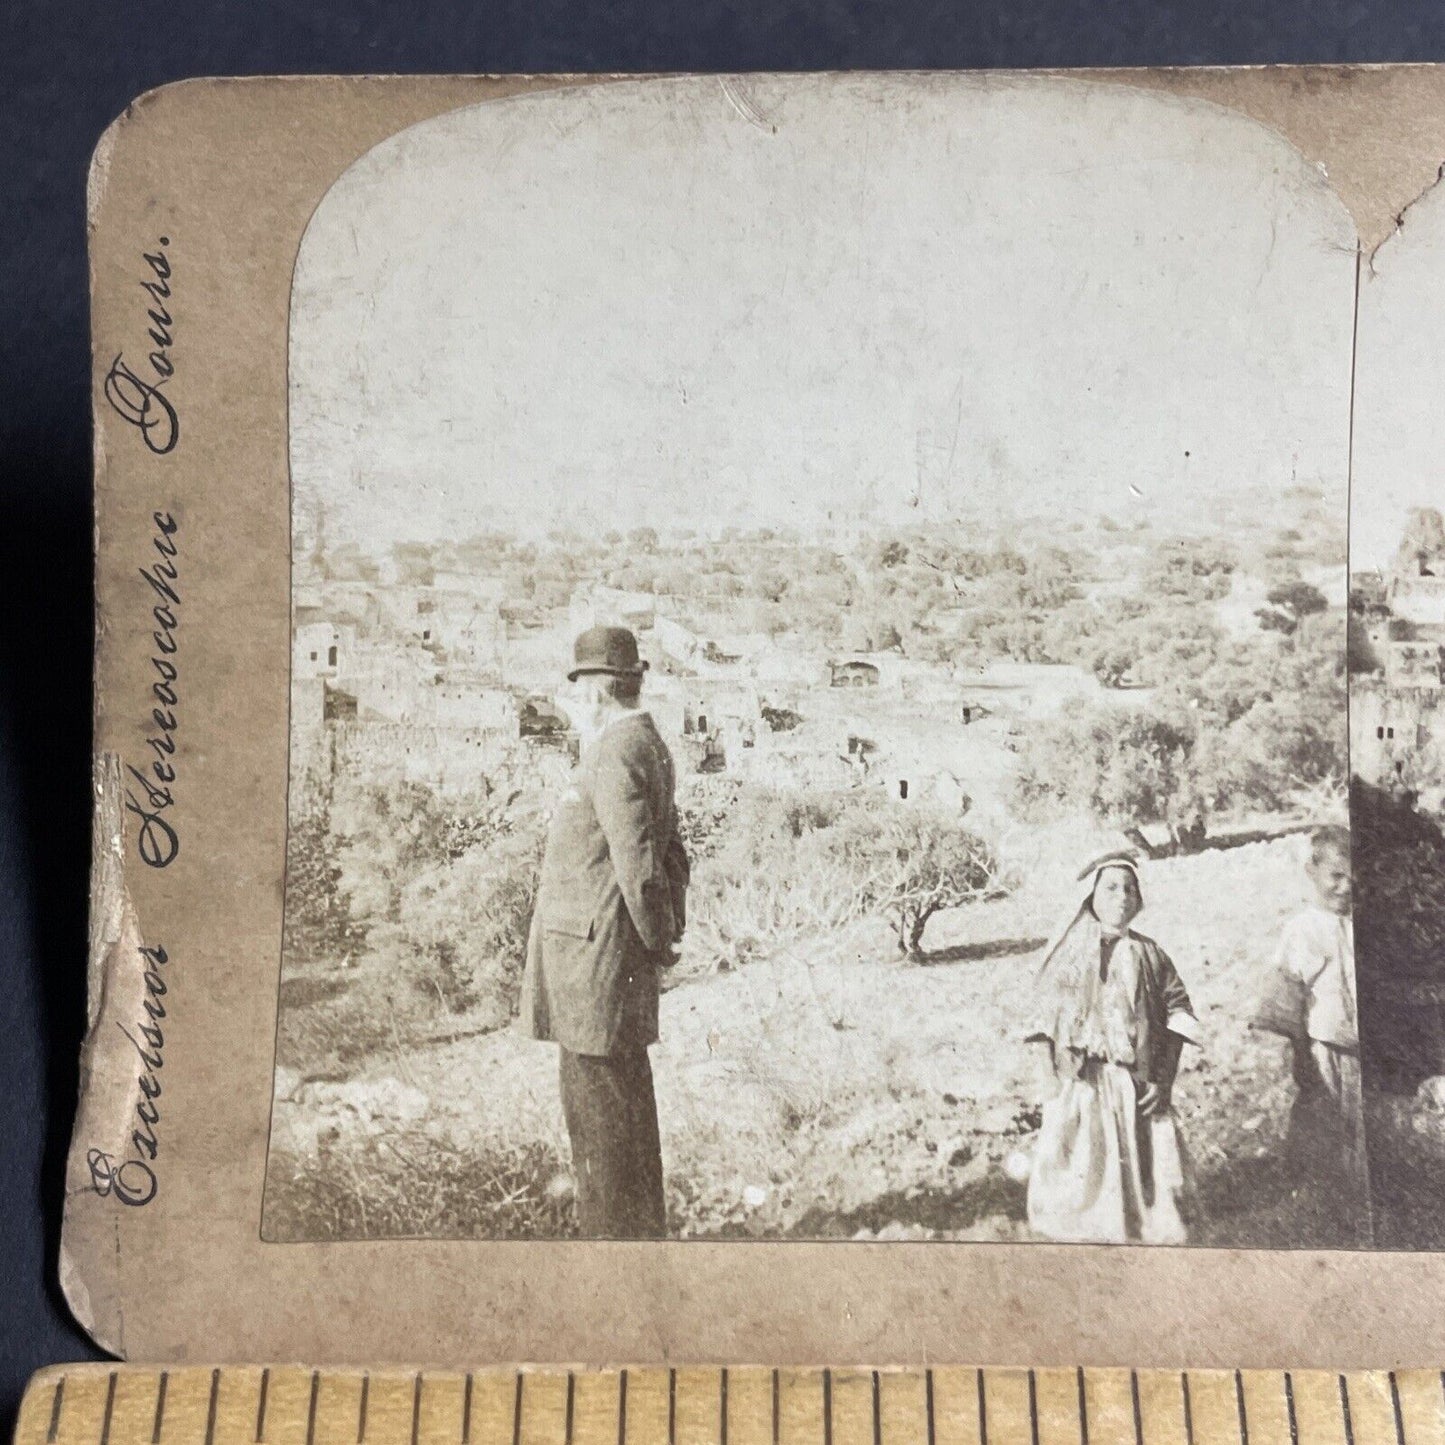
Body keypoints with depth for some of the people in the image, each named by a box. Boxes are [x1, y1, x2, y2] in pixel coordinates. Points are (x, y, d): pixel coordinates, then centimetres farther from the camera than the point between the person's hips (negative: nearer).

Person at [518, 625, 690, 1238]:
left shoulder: (614, 756, -18)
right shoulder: (647, 746, 14)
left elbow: (639, 864, -22)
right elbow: (673, 853, 20)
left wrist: (657, 939, -9)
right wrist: (665, 932, 17)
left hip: (594, 955, -11)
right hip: (608, 955, 11)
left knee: (597, 1101, -1)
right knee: (623, 1092, 18)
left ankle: (614, 1232, 9)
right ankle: (638, 1225, 30)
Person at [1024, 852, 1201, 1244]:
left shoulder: (1149, 955, 6)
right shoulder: (1067, 955, 2)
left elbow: (1176, 1017, 4)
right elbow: (1044, 1027, 1)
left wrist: (1162, 1081, -5)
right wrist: (1054, 1083, -8)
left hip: (1139, 1090, 2)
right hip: (1081, 1088, -1)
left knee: (1143, 1181, 2)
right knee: (1084, 1183, -1)